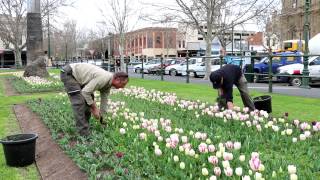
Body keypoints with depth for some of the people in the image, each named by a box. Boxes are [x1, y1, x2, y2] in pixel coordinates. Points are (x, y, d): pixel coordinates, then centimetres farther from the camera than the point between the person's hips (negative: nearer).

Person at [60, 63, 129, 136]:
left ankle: (84, 126, 20)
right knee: (79, 102, -17)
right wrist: (95, 108, -16)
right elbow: (85, 92, -26)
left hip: (78, 76, 10)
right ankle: (84, 133, -12)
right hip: (68, 73, -10)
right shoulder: (104, 78, -29)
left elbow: (104, 101, 11)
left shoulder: (108, 84, 1)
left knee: (89, 99, 10)